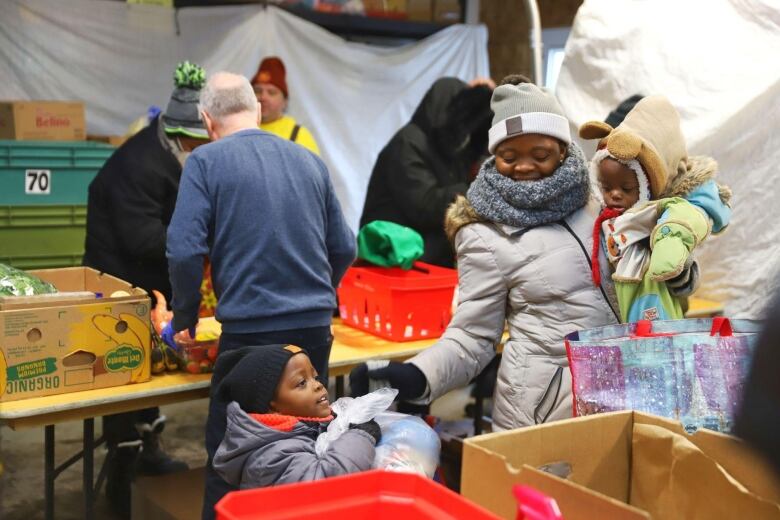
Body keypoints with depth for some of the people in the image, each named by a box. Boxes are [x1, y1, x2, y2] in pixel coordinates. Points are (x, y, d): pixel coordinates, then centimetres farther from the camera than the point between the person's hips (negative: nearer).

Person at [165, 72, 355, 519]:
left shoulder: (207, 161, -4)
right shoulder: (309, 160, 10)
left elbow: (185, 251, -12)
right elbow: (345, 249, 12)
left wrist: (186, 317, 4)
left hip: (249, 330, -5)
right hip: (316, 327, 5)